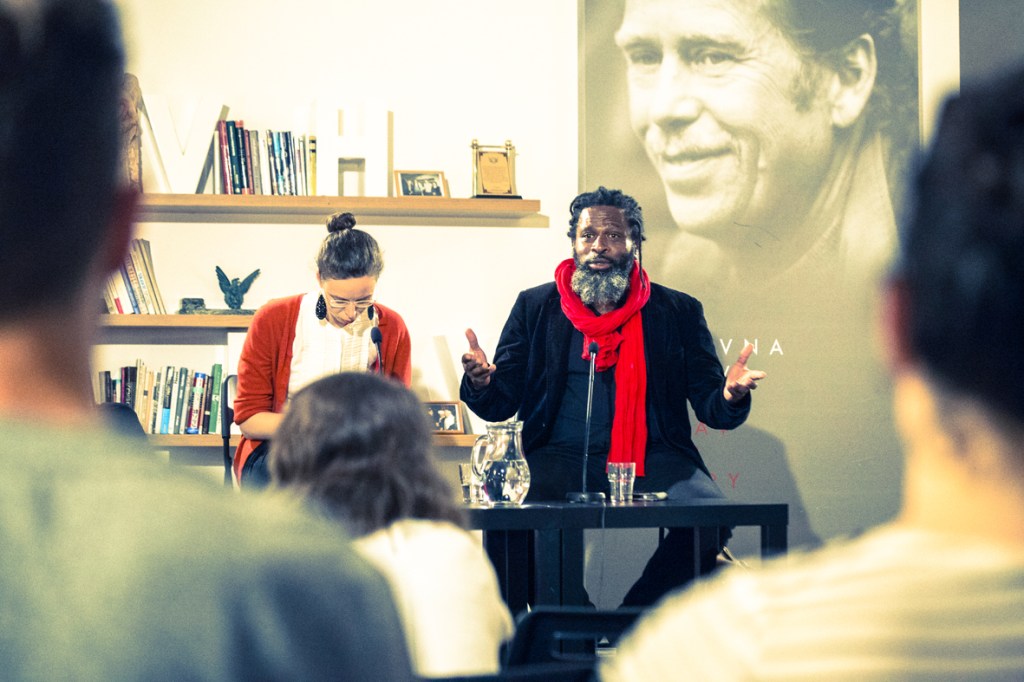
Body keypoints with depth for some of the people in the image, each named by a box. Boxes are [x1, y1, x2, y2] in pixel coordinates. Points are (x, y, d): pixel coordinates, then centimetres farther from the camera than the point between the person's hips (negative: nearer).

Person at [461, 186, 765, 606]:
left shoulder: (678, 312, 12)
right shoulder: (535, 307, 13)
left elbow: (709, 406, 8)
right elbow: (501, 405, 9)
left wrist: (729, 397, -17)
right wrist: (481, 383, -15)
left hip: (652, 458, 0)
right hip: (560, 457, 0)